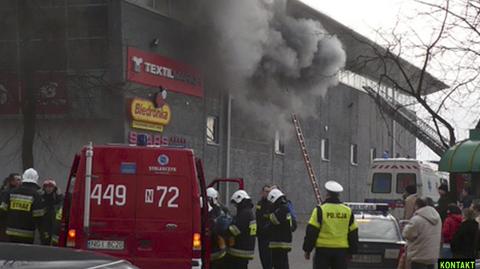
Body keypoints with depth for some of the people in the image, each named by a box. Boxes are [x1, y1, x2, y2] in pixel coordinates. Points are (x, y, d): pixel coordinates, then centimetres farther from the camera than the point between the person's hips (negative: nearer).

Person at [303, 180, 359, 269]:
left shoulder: (320, 210, -7)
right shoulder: (348, 211, 6)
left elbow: (311, 232, -8)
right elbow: (353, 234, 12)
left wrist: (307, 249, 0)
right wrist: (351, 251, 21)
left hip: (323, 249, -4)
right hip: (341, 250, 4)